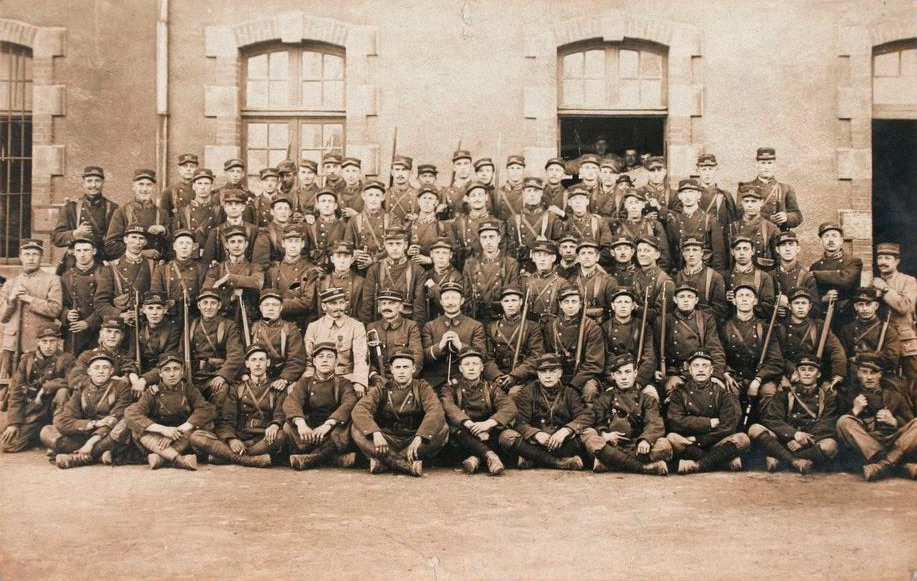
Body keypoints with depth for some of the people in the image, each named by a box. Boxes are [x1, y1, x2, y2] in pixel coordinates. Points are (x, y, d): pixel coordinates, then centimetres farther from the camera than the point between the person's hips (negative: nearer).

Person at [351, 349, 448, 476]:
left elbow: (436, 411, -16)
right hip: (387, 440, 0)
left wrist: (419, 438, -33)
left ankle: (385, 461, -28)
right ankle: (408, 465, -34)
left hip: (413, 441, 0)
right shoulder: (381, 389, 3)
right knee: (356, 429, -23)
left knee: (443, 429, -26)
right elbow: (359, 410, -14)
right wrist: (376, 433, -34)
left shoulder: (421, 387, 2)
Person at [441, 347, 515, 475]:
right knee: (455, 428, -33)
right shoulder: (451, 388, 10)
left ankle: (476, 458, -36)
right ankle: (489, 454, -40)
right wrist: (470, 424, -31)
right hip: (464, 438, -1)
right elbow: (448, 407, -13)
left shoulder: (491, 389, 13)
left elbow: (510, 408, -6)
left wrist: (488, 423, -25)